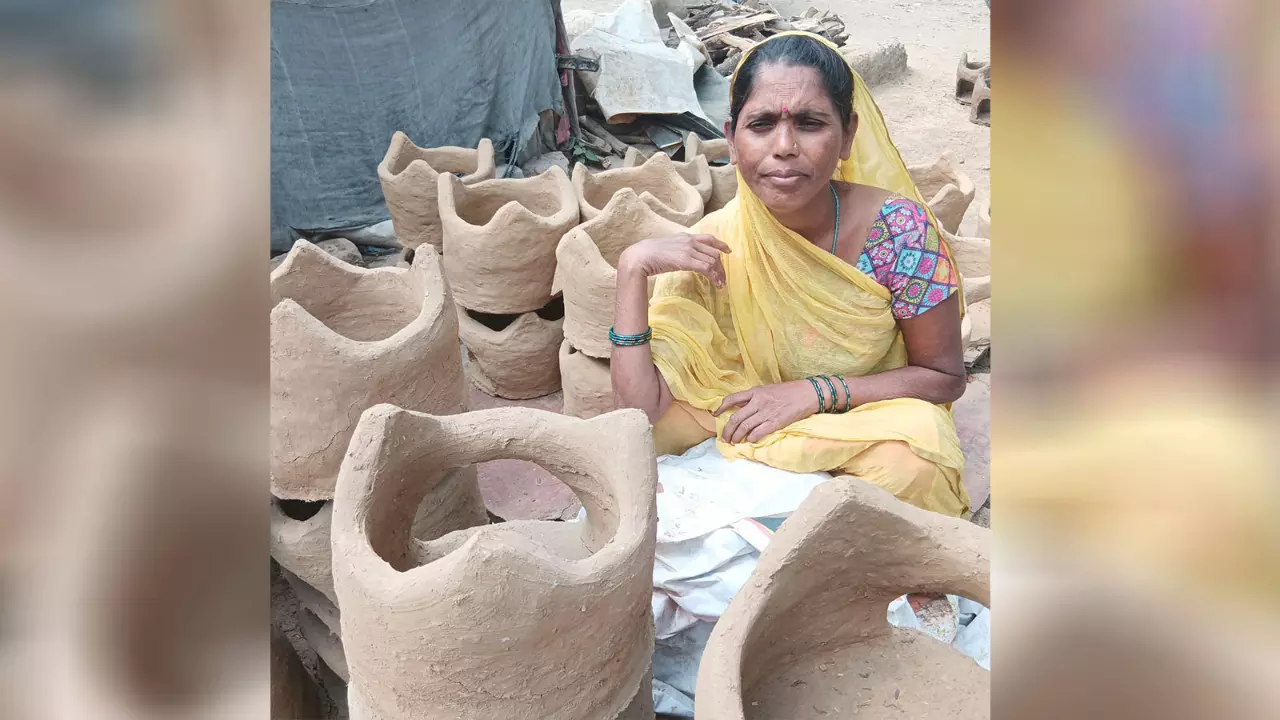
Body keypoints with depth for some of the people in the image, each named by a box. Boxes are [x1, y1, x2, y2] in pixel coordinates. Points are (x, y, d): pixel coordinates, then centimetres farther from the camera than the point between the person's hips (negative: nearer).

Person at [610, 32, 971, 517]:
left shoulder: (897, 227, -20)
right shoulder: (709, 249, -16)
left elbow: (945, 377, -8)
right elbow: (636, 416, -21)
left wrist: (815, 392, -21)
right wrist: (633, 268, -30)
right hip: (756, 425, 1)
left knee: (915, 452, -33)